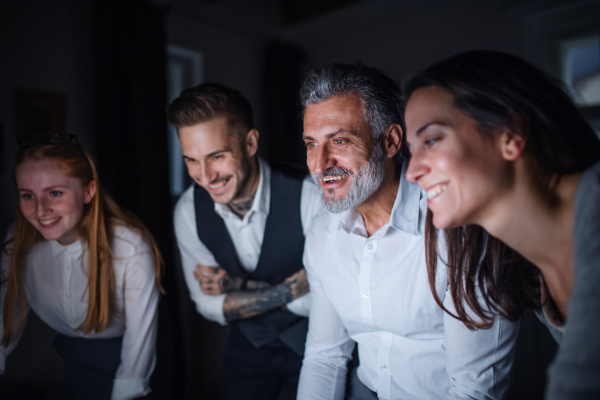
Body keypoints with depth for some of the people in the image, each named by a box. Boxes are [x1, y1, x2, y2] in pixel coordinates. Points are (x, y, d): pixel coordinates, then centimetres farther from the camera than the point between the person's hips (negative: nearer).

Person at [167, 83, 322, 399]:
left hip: (310, 344, -2)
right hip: (246, 346, 3)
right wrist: (289, 289, -26)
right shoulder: (188, 210, -17)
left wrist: (240, 285, -24)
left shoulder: (311, 196, -31)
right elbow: (208, 305, -11)